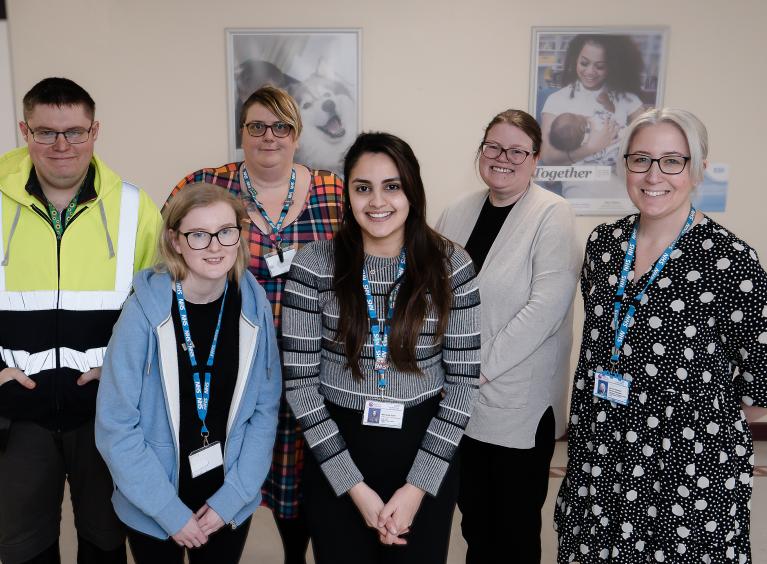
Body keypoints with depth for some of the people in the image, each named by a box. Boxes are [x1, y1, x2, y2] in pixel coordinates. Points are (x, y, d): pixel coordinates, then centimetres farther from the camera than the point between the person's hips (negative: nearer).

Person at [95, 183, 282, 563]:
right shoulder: (145, 310, -18)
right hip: (152, 510, -2)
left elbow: (265, 410, -3)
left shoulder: (254, 307, -9)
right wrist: (171, 511, -13)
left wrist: (232, 497, -8)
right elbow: (116, 425, -14)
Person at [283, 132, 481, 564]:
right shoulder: (315, 265, -8)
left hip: (426, 456, 1)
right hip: (336, 463, 0)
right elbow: (299, 381, -7)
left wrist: (418, 485, -8)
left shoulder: (450, 264, -6)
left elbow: (464, 379, -4)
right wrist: (355, 486, -10)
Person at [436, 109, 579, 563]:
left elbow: (547, 306, -18)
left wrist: (483, 366, -18)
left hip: (519, 405, -5)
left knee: (517, 528, 11)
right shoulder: (457, 215, 7)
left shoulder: (552, 215, -10)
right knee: (474, 518, 19)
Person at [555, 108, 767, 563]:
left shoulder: (729, 259, -16)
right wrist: (584, 434, 12)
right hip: (600, 457, 5)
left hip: (691, 463, -5)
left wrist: (694, 401, -2)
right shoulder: (604, 242, 1)